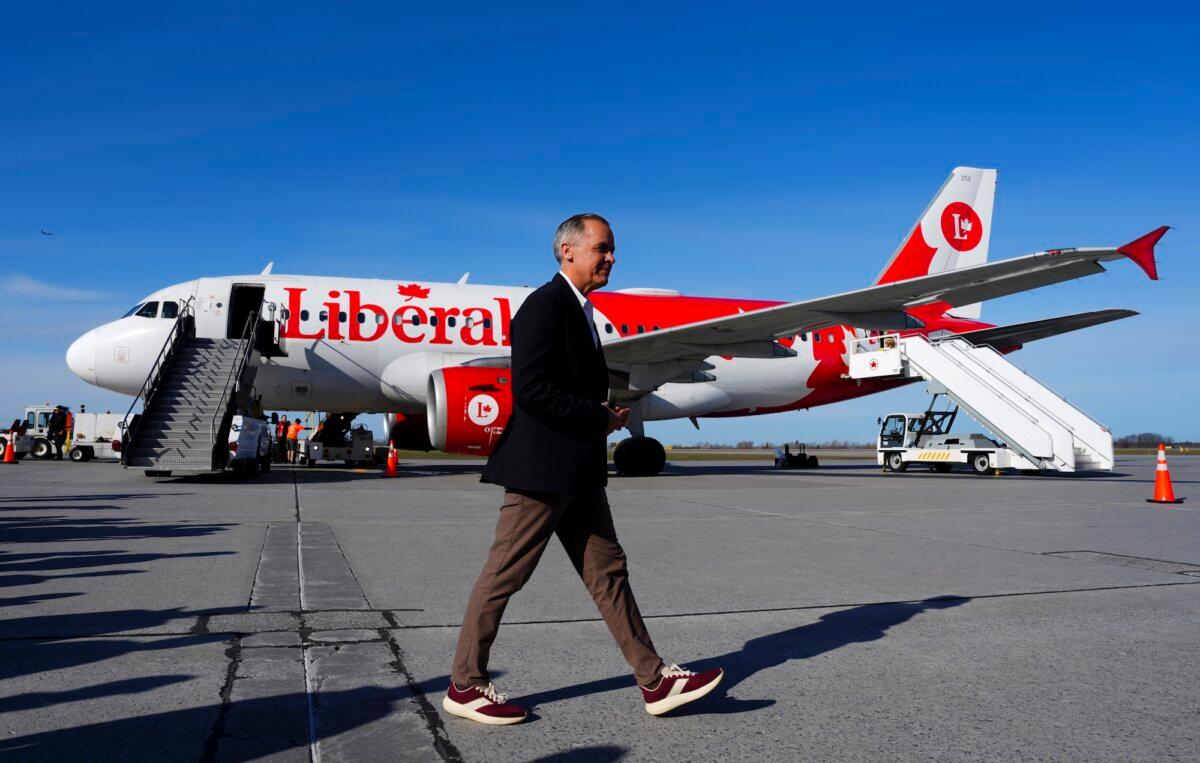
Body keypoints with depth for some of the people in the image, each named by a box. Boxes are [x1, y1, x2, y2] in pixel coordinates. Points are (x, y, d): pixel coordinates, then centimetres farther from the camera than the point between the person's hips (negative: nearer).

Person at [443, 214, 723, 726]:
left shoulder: (580, 310, 18)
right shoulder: (544, 304, -13)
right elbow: (531, 388, -22)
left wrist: (605, 413, 6)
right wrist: (600, 418, -15)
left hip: (578, 470, 10)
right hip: (542, 469, -10)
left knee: (607, 572, 10)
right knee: (504, 575, 1)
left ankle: (656, 682, 15)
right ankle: (465, 685, 15)